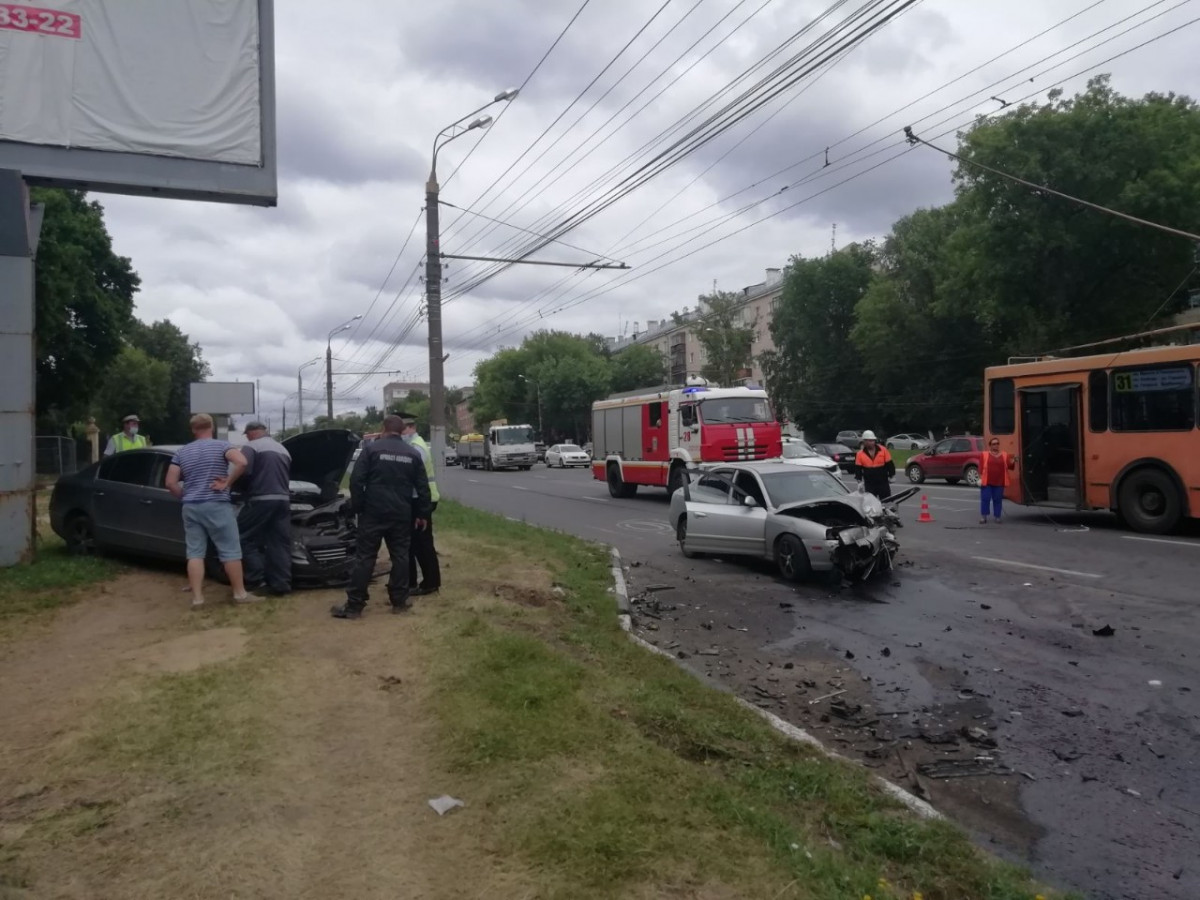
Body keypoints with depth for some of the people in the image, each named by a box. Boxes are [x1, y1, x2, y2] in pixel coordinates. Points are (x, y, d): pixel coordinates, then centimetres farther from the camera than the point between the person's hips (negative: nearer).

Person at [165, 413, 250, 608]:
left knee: (195, 552, 6)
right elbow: (242, 463, -21)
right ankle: (240, 593, 6)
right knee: (230, 550, 3)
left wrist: (185, 496, 18)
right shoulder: (222, 446, -2)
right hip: (217, 505, -4)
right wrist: (227, 482, -10)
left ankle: (197, 597, 3)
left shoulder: (181, 452, 11)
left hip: (190, 507, 4)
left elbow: (170, 483, 6)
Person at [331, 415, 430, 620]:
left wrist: (357, 507, 0)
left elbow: (356, 480, -8)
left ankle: (354, 605, 0)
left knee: (365, 557, -1)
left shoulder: (371, 448, -2)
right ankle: (399, 601, 13)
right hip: (401, 514, 3)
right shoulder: (413, 454, 9)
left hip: (373, 511, -3)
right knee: (400, 556, 10)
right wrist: (422, 514, 16)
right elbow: (423, 487, 10)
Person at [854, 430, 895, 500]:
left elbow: (890, 465, 2)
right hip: (869, 484, 0)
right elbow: (858, 469, -2)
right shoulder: (860, 454, -3)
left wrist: (891, 476, -1)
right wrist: (859, 480, -12)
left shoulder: (883, 450, -3)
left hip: (883, 483, 0)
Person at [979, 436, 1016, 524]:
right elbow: (981, 467, 0)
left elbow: (1010, 467, 6)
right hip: (986, 482, -2)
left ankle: (997, 517, 12)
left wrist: (1013, 462, -16)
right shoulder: (985, 455, 5)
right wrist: (980, 478, -8)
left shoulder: (1005, 456, 10)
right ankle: (983, 517, 5)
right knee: (985, 499, -1)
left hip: (999, 483, 2)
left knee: (998, 500, 5)